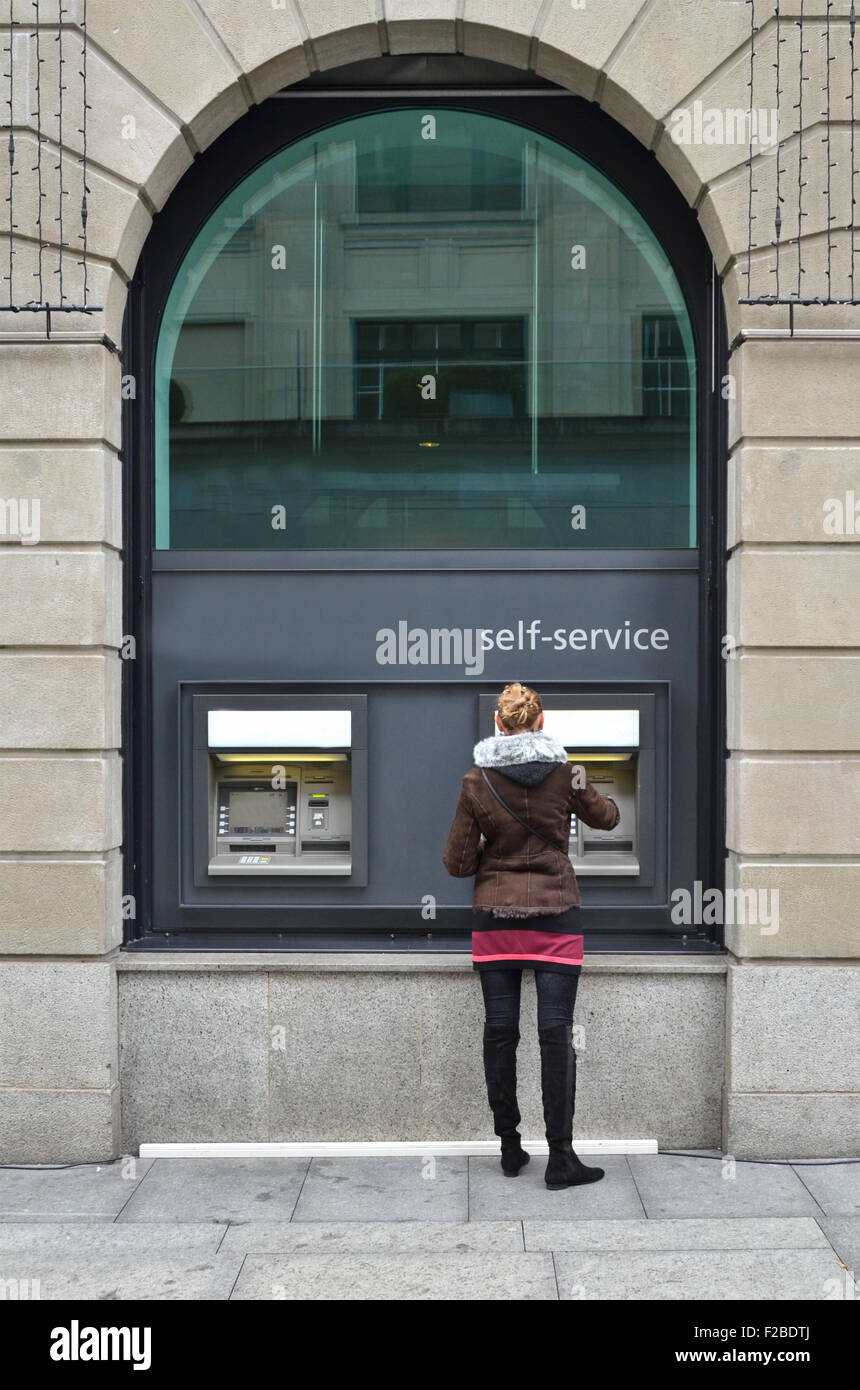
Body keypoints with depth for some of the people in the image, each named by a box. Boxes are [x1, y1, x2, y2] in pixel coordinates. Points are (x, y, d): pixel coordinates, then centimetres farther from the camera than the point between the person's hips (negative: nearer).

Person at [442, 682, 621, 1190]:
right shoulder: (565, 773, -4)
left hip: (496, 918, 1)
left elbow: (458, 863, -1)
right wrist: (597, 796, 36)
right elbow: (607, 817, 15)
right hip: (555, 918, -1)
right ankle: (560, 1158, 4)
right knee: (556, 1034, 2)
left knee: (500, 1032, 9)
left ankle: (510, 1148, 19)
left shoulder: (476, 781, -4)